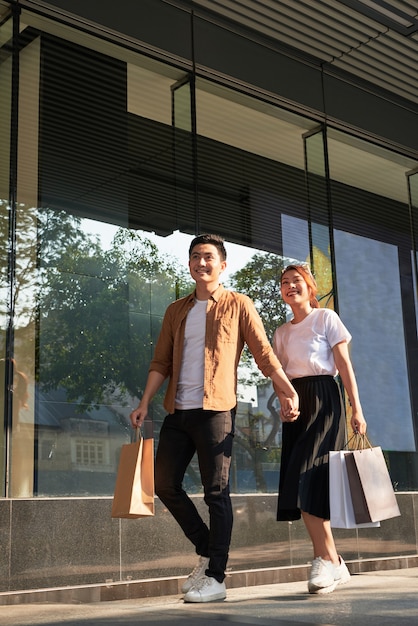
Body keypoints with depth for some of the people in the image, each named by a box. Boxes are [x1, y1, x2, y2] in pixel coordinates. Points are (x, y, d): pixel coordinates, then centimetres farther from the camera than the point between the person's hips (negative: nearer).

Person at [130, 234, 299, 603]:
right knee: (164, 483, 6)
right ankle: (206, 551, 23)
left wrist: (288, 391, -14)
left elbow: (264, 353, -2)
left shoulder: (238, 305, 4)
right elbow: (162, 362, 14)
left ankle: (216, 578, 4)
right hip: (178, 411, 6)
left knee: (216, 492, -3)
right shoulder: (177, 311, 17)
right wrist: (145, 403, 4)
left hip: (216, 410, -5)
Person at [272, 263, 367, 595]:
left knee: (307, 477, -18)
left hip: (323, 400, -6)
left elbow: (344, 365, -3)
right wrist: (284, 403, 0)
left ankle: (327, 561, -9)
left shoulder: (326, 318, 3)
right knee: (300, 483, -2)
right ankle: (333, 563, 6)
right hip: (296, 405, 6)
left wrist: (356, 409, -9)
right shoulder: (281, 332, 18)